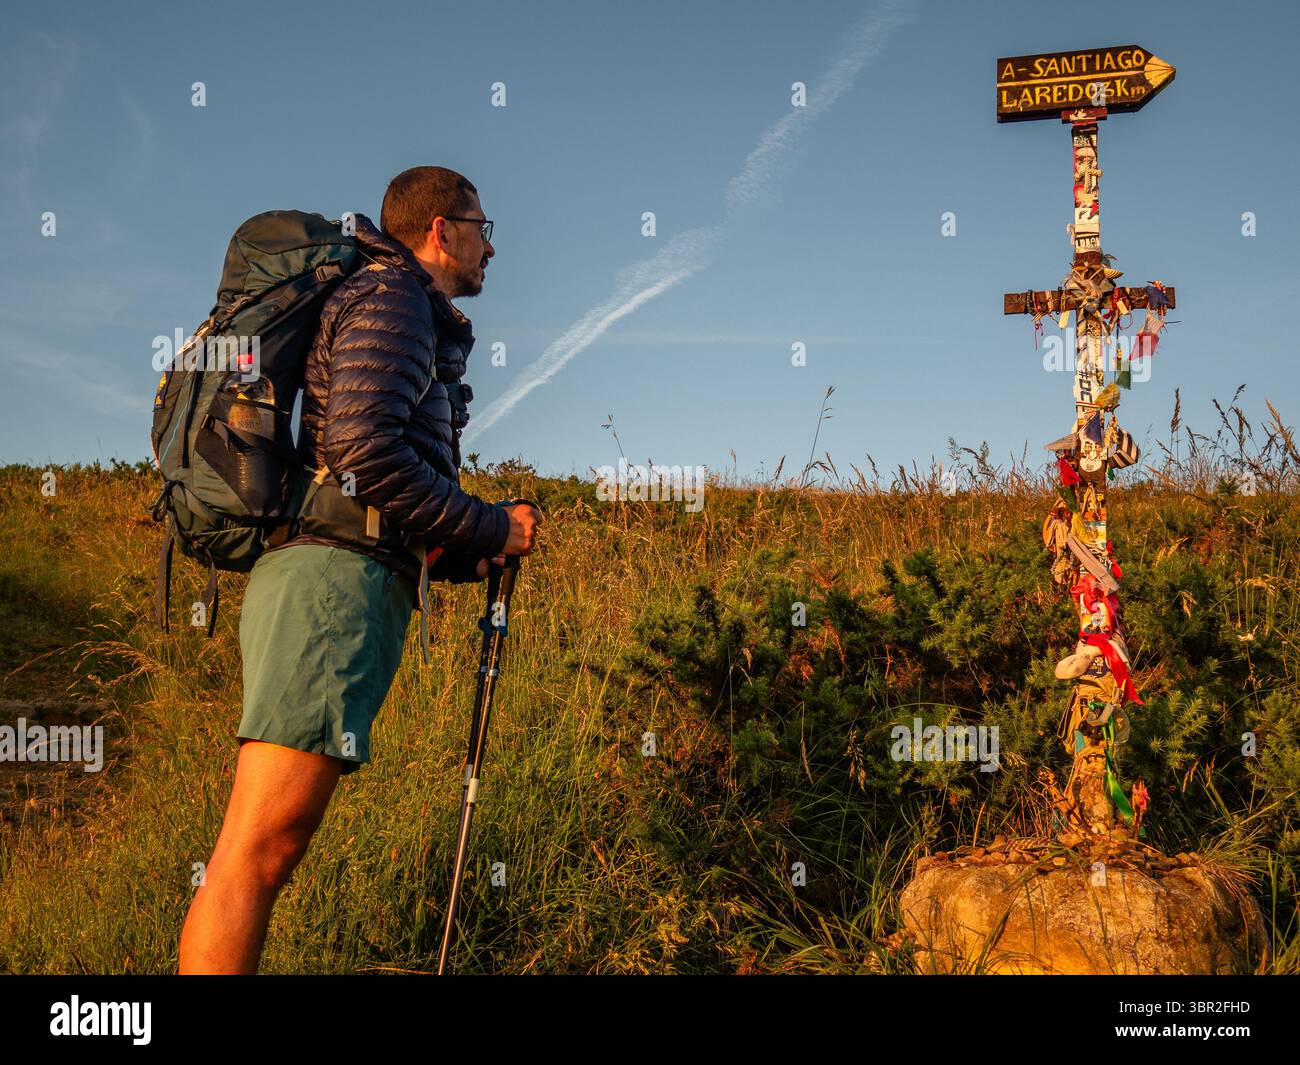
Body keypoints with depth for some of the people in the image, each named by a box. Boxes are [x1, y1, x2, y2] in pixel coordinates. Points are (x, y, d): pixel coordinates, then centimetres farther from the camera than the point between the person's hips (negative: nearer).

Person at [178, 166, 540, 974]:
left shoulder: (415, 323, 31)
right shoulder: (390, 298, 1)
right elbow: (364, 451, -16)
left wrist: (476, 554, 17)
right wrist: (490, 527, -5)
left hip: (325, 571, 10)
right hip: (334, 578, -10)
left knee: (275, 848, 5)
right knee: (260, 848, -15)